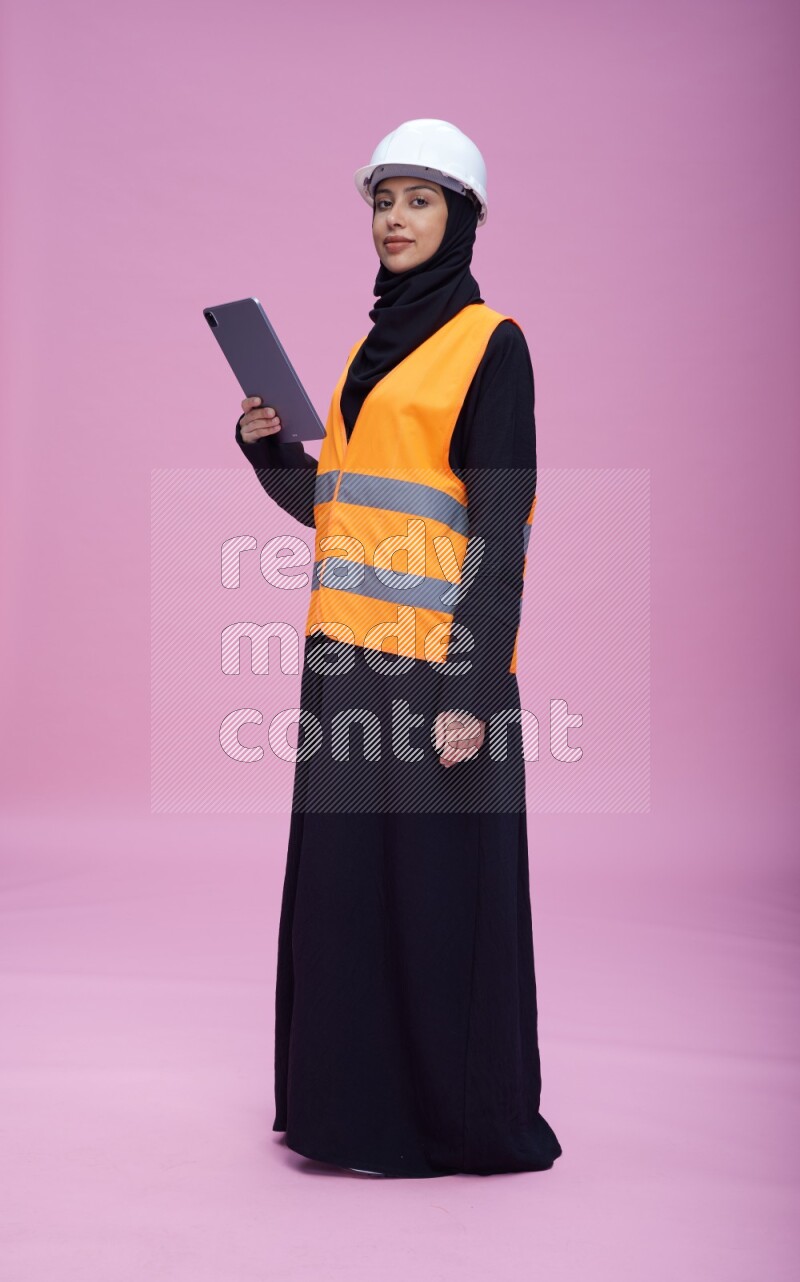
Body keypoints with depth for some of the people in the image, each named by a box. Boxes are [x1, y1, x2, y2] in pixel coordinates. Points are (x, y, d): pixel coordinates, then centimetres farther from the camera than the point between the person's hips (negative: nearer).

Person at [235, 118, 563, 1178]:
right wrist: (269, 446, 2)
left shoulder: (490, 343, -5)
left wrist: (473, 691, -19)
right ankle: (354, 1091, 26)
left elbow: (502, 529, -12)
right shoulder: (374, 347, 18)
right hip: (351, 653, 8)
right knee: (347, 875, 12)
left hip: (436, 658, -8)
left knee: (437, 883, 0)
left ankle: (455, 1114, 15)